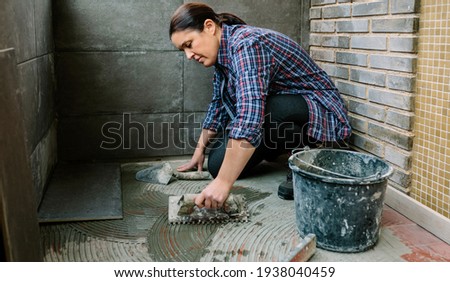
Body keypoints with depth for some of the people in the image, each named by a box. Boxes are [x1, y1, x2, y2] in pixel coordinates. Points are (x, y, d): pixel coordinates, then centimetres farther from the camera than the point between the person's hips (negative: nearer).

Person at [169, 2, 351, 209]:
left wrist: (223, 183, -39)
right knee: (217, 164, -6)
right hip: (282, 112, 8)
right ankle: (285, 144, 14)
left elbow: (250, 119, -39)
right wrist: (199, 152, 16)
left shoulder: (247, 45, -27)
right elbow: (218, 107, 14)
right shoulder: (222, 52, 1)